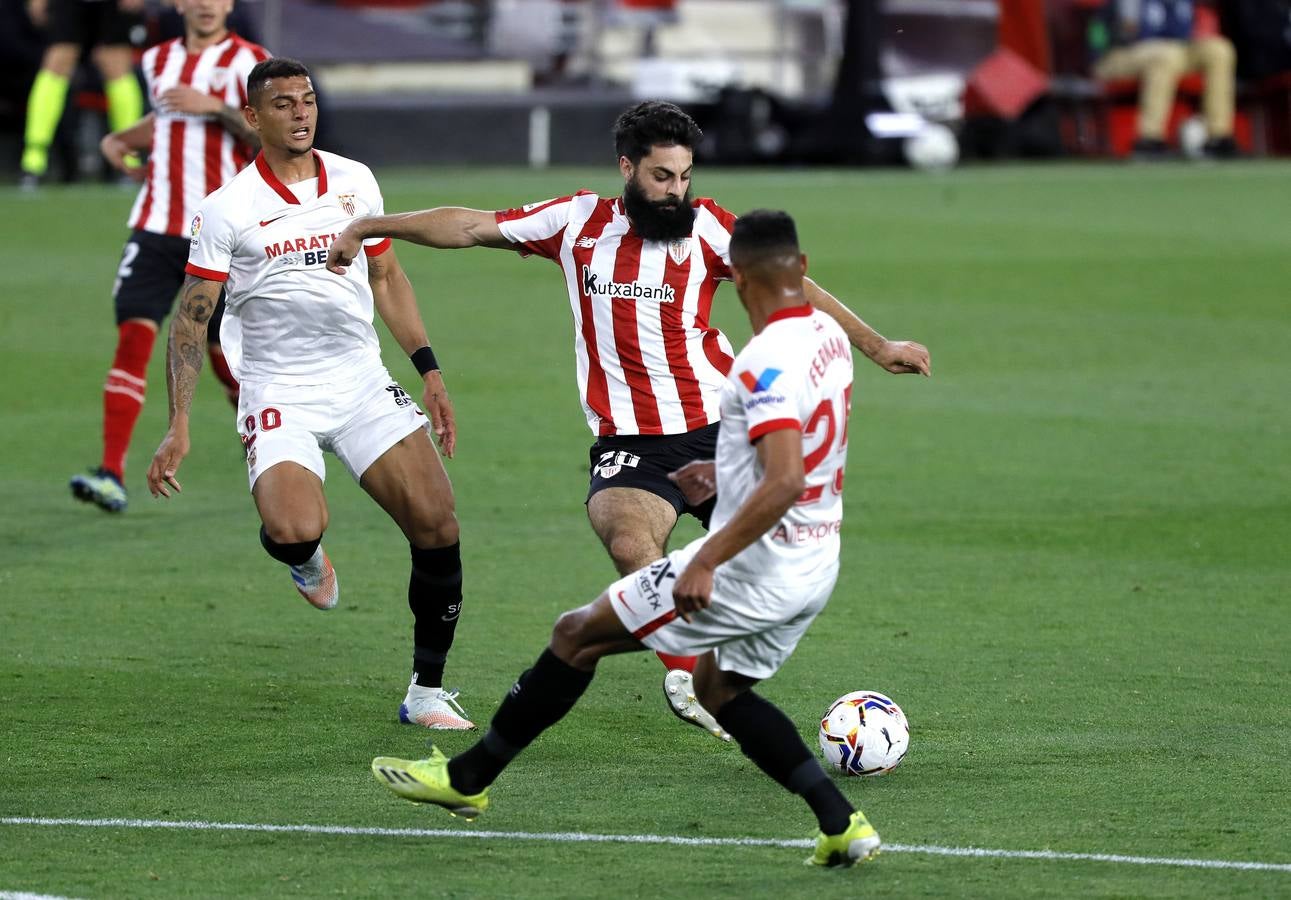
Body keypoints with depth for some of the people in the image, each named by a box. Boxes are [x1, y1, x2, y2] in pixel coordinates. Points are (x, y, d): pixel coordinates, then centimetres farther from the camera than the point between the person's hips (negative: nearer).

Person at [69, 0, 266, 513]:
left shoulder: (247, 62, -2)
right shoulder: (158, 61, 14)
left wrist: (216, 107, -19)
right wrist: (121, 140, 14)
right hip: (156, 225, 3)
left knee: (223, 352, 5)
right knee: (133, 334, -13)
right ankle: (112, 475, -20)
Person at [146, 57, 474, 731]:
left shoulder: (355, 182, 7)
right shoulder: (227, 209, -6)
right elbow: (190, 320, -4)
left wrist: (429, 371, 13)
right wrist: (178, 426, -11)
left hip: (363, 383, 4)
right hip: (279, 394, -4)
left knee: (436, 524, -9)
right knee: (294, 531, -28)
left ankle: (427, 691, 5)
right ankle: (305, 557, 13)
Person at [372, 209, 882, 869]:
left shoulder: (768, 361, -22)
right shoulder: (829, 336, 6)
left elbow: (785, 483, -31)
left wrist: (707, 561, -31)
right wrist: (726, 472, 34)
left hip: (753, 566, -9)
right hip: (815, 567, 9)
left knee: (578, 634, 3)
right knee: (720, 690, 26)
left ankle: (466, 778, 12)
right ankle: (842, 823, 13)